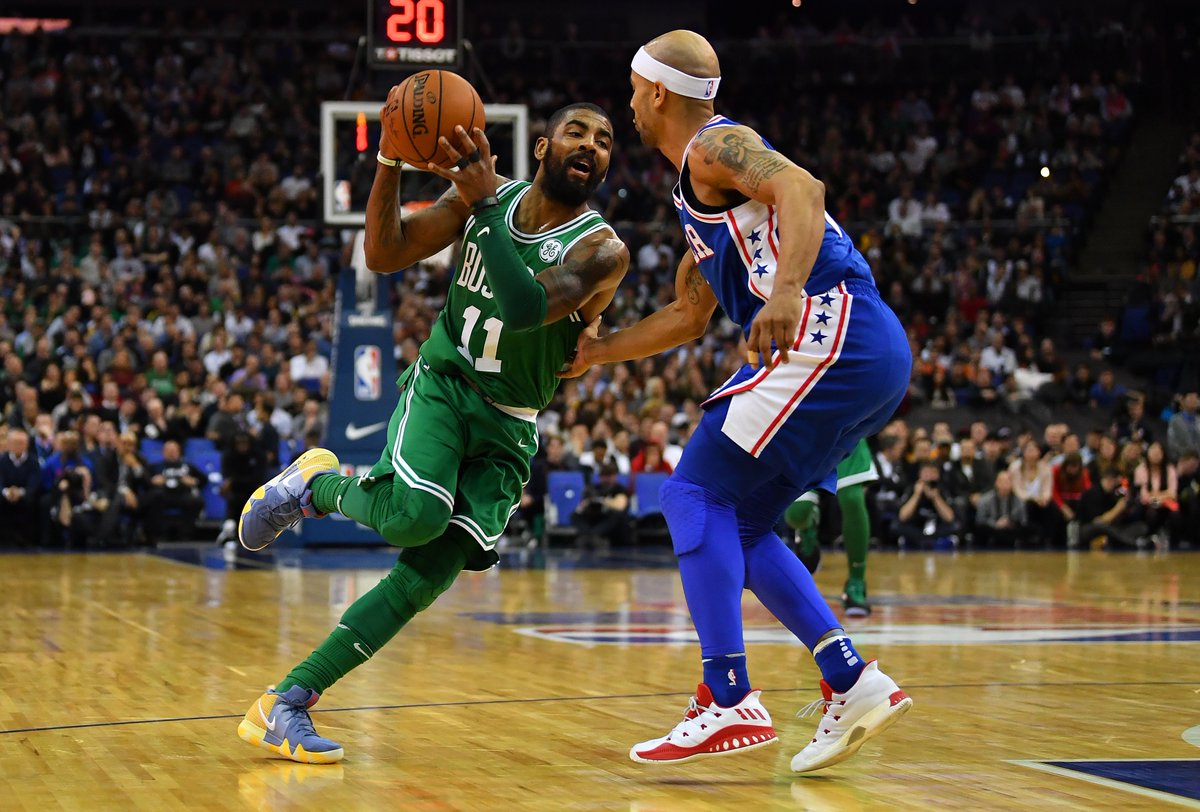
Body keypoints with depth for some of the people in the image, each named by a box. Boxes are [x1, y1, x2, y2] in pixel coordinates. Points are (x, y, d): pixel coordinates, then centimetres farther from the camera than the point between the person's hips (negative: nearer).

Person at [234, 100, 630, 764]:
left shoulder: (602, 250, -13)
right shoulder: (485, 195, -1)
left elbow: (525, 307, -30)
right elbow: (384, 254, -4)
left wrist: (486, 204, -32)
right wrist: (390, 160, -18)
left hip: (507, 430, 0)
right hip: (440, 385, 0)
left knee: (431, 572, -15)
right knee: (415, 513, -32)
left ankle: (283, 706, -9)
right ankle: (318, 483, 1)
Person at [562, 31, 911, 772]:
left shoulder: (715, 147, -2)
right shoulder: (701, 189, 28)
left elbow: (802, 188, -23)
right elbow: (688, 316, 36)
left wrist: (789, 288, -37)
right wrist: (596, 349, 37)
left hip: (831, 335, -10)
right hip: (870, 355, 10)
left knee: (696, 492, -9)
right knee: (735, 523, 13)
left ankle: (731, 703, -14)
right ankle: (855, 684, 6)